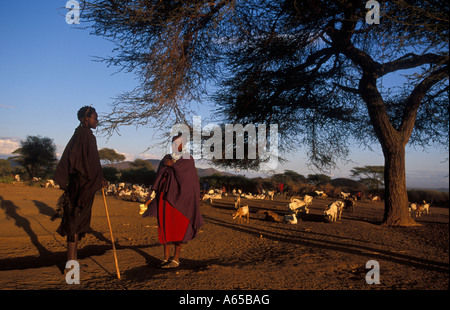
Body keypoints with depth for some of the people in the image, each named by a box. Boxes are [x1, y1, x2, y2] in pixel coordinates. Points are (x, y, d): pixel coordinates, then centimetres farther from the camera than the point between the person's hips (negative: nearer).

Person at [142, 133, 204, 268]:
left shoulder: (188, 159, 0)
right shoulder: (166, 159, 12)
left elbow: (185, 173, -20)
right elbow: (159, 178, 10)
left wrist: (172, 165, -10)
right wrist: (151, 197, 3)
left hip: (179, 198, -5)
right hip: (165, 197, 5)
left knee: (177, 229, -2)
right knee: (165, 227, 6)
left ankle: (176, 259, 7)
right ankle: (166, 258, 15)